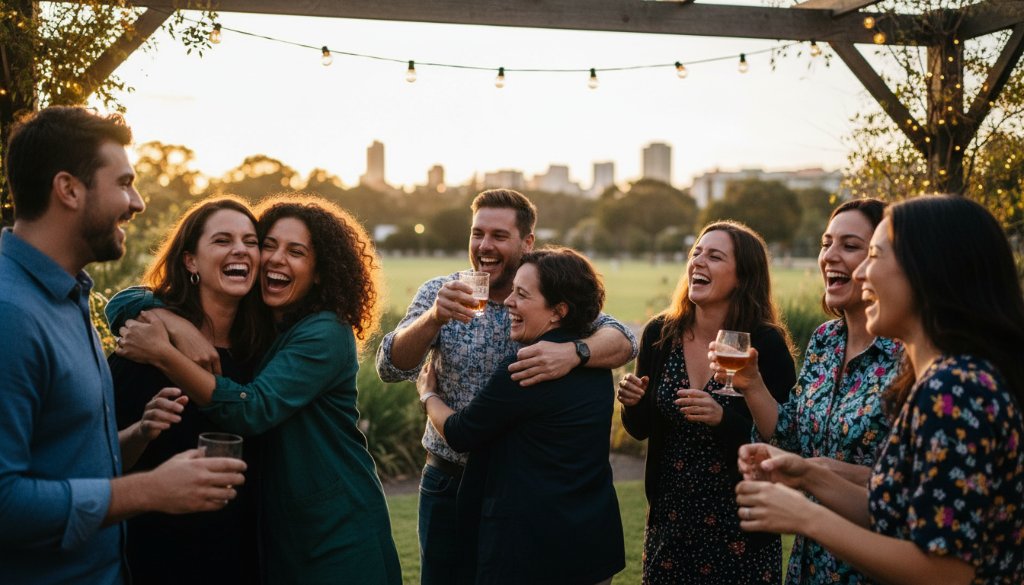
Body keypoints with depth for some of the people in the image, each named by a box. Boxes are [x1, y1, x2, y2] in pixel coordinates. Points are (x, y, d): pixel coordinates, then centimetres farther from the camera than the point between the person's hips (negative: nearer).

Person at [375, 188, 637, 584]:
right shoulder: (439, 293, -5)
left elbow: (622, 342, -18)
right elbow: (391, 369, -15)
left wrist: (574, 352, -40)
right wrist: (434, 317, -34)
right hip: (449, 481, 0)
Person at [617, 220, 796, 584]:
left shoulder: (766, 344, -14)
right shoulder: (659, 334, -4)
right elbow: (640, 429, 6)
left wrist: (723, 418, -28)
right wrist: (633, 403, -14)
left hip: (739, 524, -3)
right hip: (670, 518, 3)